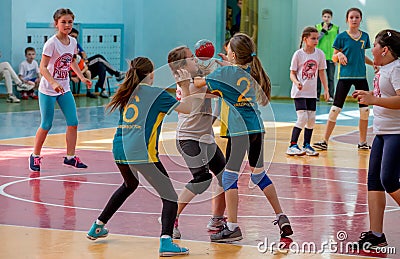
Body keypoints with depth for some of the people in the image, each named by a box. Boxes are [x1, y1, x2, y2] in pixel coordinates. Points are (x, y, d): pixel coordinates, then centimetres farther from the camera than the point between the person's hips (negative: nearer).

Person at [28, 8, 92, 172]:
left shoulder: (72, 42, 2)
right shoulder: (51, 43, -18)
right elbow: (42, 68, -23)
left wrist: (82, 77, 12)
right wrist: (54, 83, -36)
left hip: (64, 89, 6)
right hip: (47, 90, -6)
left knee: (73, 122, -1)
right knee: (46, 125, 0)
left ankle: (70, 157, 9)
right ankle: (35, 156, 18)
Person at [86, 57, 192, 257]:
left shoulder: (127, 92, 16)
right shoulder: (156, 94, -1)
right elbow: (188, 108, -2)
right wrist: (185, 86, 12)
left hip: (119, 149, 7)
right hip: (142, 153, -7)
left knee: (129, 185, 35)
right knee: (170, 197, -3)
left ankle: (98, 226, 39)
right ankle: (166, 241, -23)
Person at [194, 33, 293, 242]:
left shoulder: (225, 72, -6)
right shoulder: (252, 72, 10)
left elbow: (198, 83, 2)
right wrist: (229, 63, 36)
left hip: (238, 131, -7)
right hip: (257, 128, 7)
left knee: (230, 176, -1)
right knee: (259, 174, 18)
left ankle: (232, 227, -3)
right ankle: (282, 218, 19)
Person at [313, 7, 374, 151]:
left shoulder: (365, 36, 9)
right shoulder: (342, 37, -3)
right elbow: (333, 58, 1)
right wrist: (339, 55, -20)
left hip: (361, 76, 4)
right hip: (345, 76, -4)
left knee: (365, 109, 4)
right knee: (336, 108, -5)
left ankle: (363, 142, 17)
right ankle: (325, 141, 0)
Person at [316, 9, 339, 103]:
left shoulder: (335, 28, 7)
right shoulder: (318, 27, 7)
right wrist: (323, 30, -10)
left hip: (331, 57, 0)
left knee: (331, 77, -2)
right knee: (318, 77, 2)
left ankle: (331, 96, -1)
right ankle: (317, 95, 8)